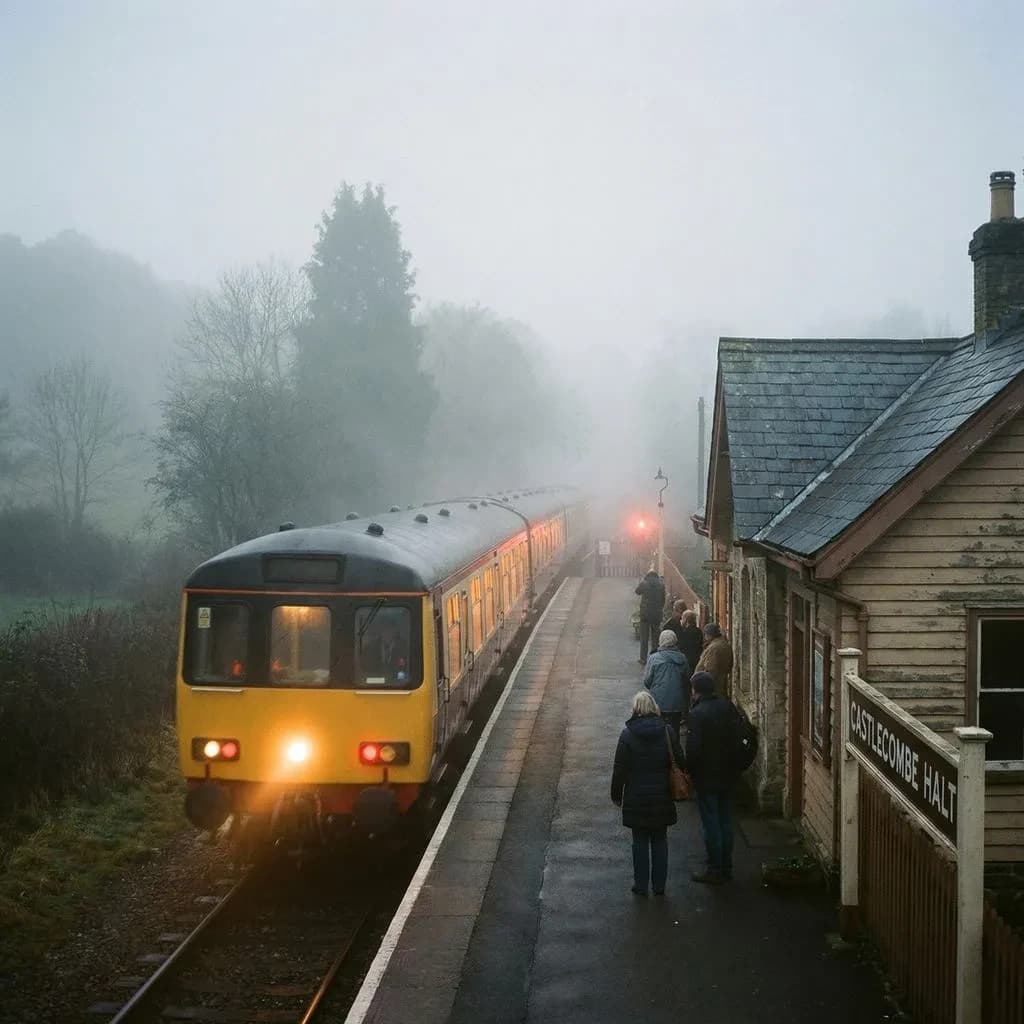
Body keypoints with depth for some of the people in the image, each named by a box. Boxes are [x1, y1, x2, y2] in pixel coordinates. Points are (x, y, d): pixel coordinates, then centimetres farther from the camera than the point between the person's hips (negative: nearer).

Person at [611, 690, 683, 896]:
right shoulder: (667, 732, -4)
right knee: (660, 841, 12)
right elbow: (679, 762, 0)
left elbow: (620, 769, -8)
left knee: (640, 841, 8)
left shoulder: (628, 734, -10)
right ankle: (659, 885, 17)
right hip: (662, 797, 2)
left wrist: (616, 795, 3)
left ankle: (641, 885, 13)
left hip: (636, 799, -2)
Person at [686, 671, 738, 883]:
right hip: (727, 774, 7)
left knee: (710, 823, 1)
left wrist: (689, 770, -6)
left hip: (705, 777, -7)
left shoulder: (697, 714, -19)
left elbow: (693, 747, -21)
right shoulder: (727, 707, 2)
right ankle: (726, 867, 22)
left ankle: (715, 870, 7)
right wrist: (732, 766, 15)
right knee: (725, 820, 14)